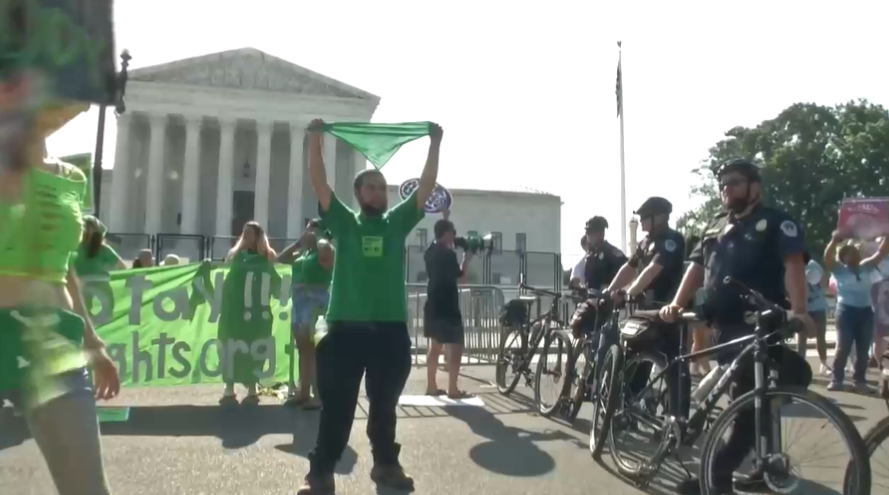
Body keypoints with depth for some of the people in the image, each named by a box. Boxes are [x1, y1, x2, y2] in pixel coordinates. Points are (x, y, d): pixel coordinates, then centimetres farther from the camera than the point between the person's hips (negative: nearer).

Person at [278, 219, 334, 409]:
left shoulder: (325, 252, -4)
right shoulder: (302, 253, 18)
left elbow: (324, 248, -27)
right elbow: (281, 258, 23)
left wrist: (317, 238, -7)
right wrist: (299, 242, 16)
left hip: (316, 301, -8)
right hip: (299, 301, 8)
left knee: (314, 350, -9)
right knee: (303, 350, 13)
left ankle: (318, 396, -5)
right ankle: (304, 393, 21)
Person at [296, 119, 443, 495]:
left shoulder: (398, 222, 11)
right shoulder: (344, 223, 6)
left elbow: (426, 187, 6)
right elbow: (319, 183, -1)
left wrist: (435, 144, 1)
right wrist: (316, 139, -6)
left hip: (391, 327, 2)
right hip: (347, 325, -2)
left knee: (384, 403, 15)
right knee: (337, 404, 4)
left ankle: (386, 464, 29)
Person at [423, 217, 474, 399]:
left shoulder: (430, 252, 10)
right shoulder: (448, 253, -16)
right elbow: (461, 277, -11)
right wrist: (467, 258, 1)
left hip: (433, 305, 9)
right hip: (447, 307, -9)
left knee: (435, 346, 14)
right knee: (456, 348, -3)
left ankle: (431, 386, 17)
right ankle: (453, 389, -3)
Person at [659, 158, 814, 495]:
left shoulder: (775, 223, -2)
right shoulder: (716, 227, 18)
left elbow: (793, 263, -15)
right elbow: (697, 267, 14)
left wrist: (798, 310, -30)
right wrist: (677, 304, 0)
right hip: (725, 327, 7)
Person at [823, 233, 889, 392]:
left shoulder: (866, 267, 13)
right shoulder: (840, 270, -1)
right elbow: (827, 258, -18)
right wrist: (834, 240, -29)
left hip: (865, 312, 5)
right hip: (847, 311, -5)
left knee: (863, 349, 9)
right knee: (843, 348, -3)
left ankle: (860, 380, 19)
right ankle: (836, 380, 2)